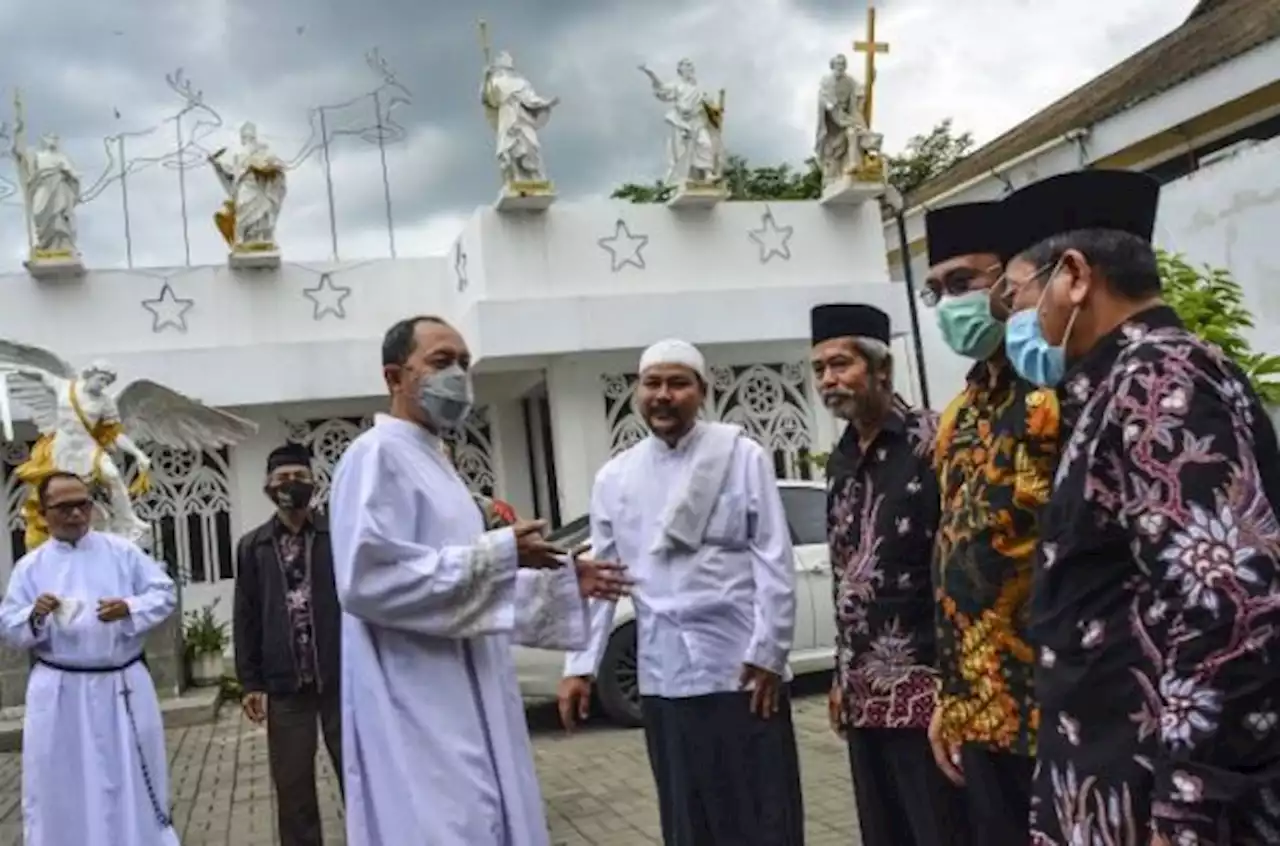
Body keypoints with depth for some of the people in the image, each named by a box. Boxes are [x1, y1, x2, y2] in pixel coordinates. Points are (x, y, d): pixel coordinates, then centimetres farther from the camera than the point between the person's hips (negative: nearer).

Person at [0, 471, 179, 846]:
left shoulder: (122, 551, 2)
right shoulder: (30, 566, 3)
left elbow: (165, 593, 1)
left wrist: (129, 609, -17)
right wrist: (34, 617, -19)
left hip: (123, 686, 0)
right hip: (59, 693, 0)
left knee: (132, 782, 11)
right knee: (58, 786, 5)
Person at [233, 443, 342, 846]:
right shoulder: (253, 546, 7)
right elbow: (246, 618, 6)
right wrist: (251, 682, 1)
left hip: (342, 676, -1)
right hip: (284, 683, 1)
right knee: (292, 786, 9)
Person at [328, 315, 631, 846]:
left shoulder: (434, 463, 19)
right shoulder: (377, 455, -10)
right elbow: (368, 576, -23)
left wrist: (564, 582, 17)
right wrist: (498, 553, -19)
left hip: (467, 714, 10)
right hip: (418, 720, -10)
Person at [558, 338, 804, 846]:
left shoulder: (743, 457, -2)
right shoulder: (614, 478, 7)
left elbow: (774, 561, -5)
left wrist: (767, 654, -10)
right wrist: (580, 666, 4)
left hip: (741, 669, -3)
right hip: (663, 676, 3)